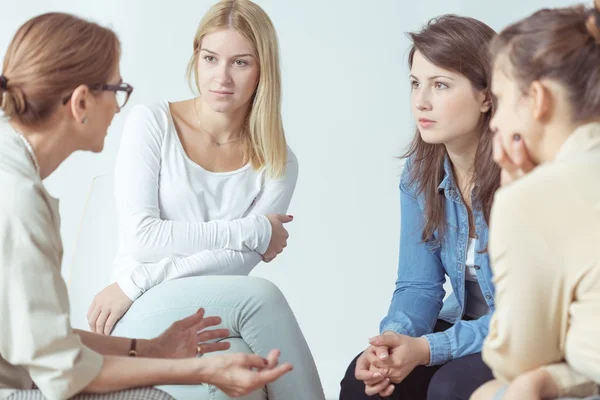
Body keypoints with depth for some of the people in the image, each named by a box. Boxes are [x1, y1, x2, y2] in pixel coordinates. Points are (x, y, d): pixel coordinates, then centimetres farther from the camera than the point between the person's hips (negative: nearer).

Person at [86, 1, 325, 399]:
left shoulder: (278, 165, 6)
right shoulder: (152, 123, 1)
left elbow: (236, 262, -7)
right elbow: (141, 236, -9)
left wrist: (135, 283, -15)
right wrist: (252, 231, -10)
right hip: (141, 319, -2)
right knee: (260, 296, -29)